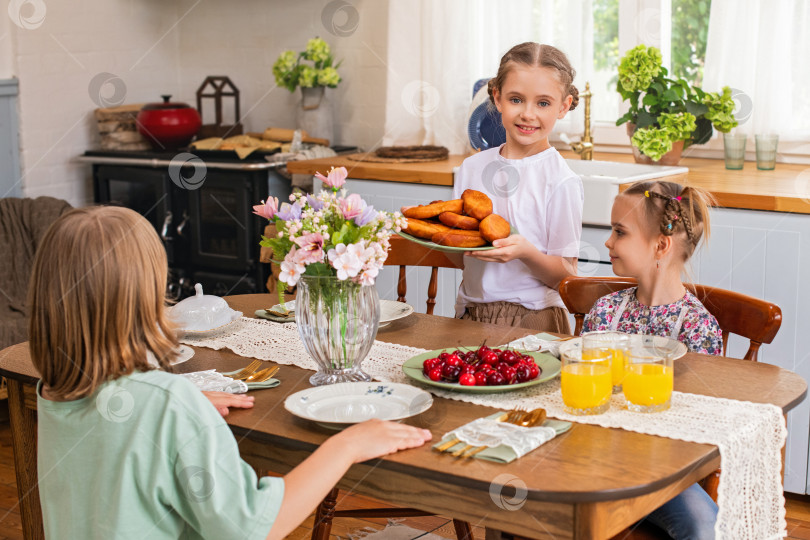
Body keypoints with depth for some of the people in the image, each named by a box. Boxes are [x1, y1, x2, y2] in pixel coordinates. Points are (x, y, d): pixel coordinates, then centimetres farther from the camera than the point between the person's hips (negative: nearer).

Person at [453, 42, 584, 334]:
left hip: (531, 320, -4)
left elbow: (565, 276, -7)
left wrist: (526, 253, -24)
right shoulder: (472, 168, 6)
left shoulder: (561, 181, -9)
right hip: (470, 314, 4)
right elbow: (459, 258, 12)